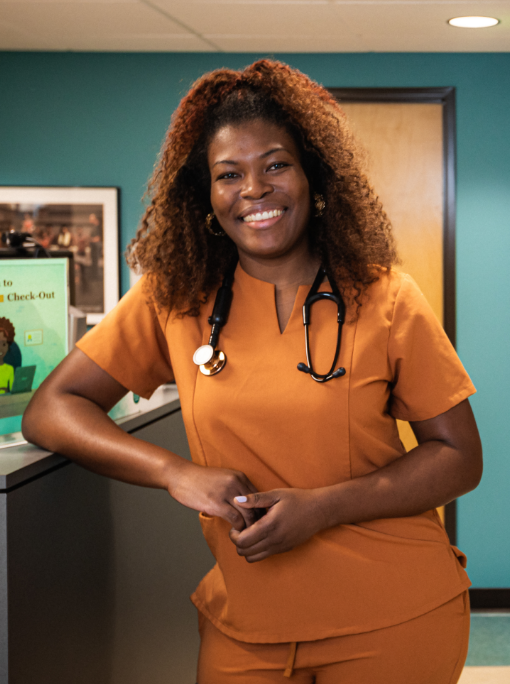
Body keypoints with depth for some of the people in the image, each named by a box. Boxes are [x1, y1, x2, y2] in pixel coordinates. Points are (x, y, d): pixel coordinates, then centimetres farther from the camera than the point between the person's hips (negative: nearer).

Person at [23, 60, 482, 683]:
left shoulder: (384, 299, -6)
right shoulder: (173, 299, -4)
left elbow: (460, 457, -4)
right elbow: (50, 410, -3)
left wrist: (324, 507, -19)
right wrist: (177, 473, -18)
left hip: (396, 618, 0)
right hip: (245, 623, 1)